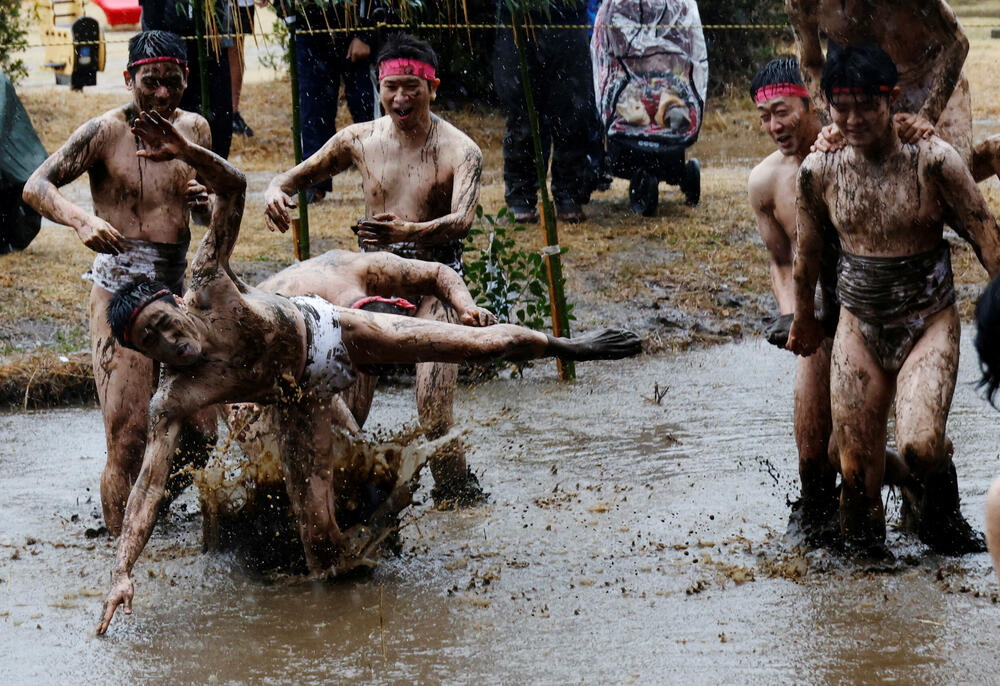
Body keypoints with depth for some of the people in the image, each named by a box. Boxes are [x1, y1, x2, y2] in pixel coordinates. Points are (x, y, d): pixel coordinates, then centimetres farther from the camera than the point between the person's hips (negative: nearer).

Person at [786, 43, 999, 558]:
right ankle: (863, 537, 29)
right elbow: (807, 250, 11)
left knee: (919, 445, -22)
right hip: (860, 325, 3)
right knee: (856, 466, 2)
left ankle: (937, 515, 10)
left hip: (929, 322, -3)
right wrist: (803, 318, 24)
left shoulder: (932, 161, -15)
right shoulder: (818, 170, -6)